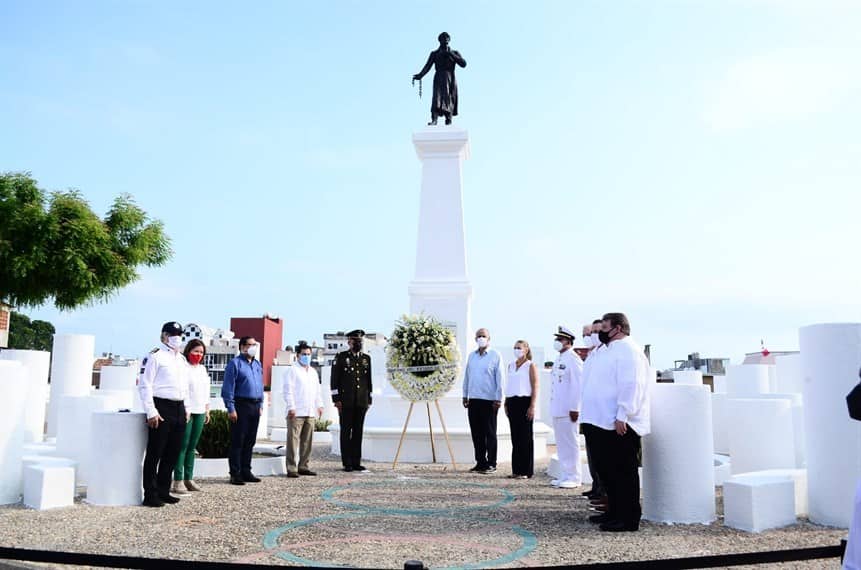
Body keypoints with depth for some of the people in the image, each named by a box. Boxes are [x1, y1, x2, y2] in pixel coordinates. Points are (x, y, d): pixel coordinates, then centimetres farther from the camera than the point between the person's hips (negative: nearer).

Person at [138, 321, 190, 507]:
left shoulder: (181, 359, 19)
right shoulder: (155, 355, -6)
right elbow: (145, 385, -11)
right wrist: (151, 412, -16)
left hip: (178, 409, 8)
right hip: (161, 408, -8)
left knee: (173, 453, 12)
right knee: (155, 453, -2)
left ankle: (163, 491, 22)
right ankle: (150, 495, 4)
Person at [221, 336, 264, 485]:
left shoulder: (257, 364, 16)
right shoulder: (235, 363, -5)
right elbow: (228, 387, -9)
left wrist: (260, 404, 16)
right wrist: (231, 408, -14)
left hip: (255, 406, 7)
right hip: (241, 405, -7)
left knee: (250, 441, 11)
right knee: (237, 441, -2)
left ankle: (246, 471, 19)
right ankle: (235, 474, 3)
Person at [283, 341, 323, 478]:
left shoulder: (313, 372, 21)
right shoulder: (293, 370, -1)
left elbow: (317, 390, 25)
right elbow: (288, 390, -7)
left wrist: (319, 405, 15)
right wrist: (291, 407, -14)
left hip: (311, 413, 7)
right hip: (296, 413, -7)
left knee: (307, 441, 8)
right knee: (293, 440, -7)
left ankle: (303, 466, 16)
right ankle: (291, 468, -4)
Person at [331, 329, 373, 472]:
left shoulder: (366, 358, 12)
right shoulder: (341, 357, 1)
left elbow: (369, 380, 15)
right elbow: (334, 380, -2)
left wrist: (369, 400, 11)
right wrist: (336, 399, -8)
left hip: (362, 401, 4)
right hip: (346, 401, -3)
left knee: (358, 432, 5)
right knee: (346, 432, 1)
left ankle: (356, 462, 10)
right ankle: (347, 463, 6)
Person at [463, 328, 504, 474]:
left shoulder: (495, 356, -2)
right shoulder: (471, 355, 11)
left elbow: (499, 378, -4)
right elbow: (467, 376, 15)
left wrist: (498, 399, -8)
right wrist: (465, 395, 11)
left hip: (489, 400, -5)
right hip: (473, 399, 5)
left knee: (489, 433, 2)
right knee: (476, 432, 9)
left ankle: (491, 464, 9)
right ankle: (480, 462, 18)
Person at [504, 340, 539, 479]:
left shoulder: (531, 366, -2)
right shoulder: (511, 366, 15)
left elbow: (535, 388, -6)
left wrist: (532, 406, -12)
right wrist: (506, 404, 13)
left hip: (525, 402, -5)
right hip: (512, 402, 5)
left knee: (525, 437, -2)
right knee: (515, 436, 7)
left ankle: (526, 471, 4)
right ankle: (516, 469, 14)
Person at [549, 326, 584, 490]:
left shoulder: (573, 359, -11)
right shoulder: (559, 359, 18)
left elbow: (577, 385, -17)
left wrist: (574, 408, -20)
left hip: (568, 409, -9)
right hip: (557, 409, 9)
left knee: (570, 444, -3)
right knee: (561, 444, 12)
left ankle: (573, 478, 4)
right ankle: (564, 475, 19)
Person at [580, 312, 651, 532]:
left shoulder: (628, 351, -14)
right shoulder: (606, 350, 19)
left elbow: (631, 386, -22)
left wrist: (622, 417, -25)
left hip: (619, 425, -10)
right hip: (602, 423, 10)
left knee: (624, 473, -2)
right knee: (606, 471, 16)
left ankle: (629, 518, 6)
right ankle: (614, 512, 27)